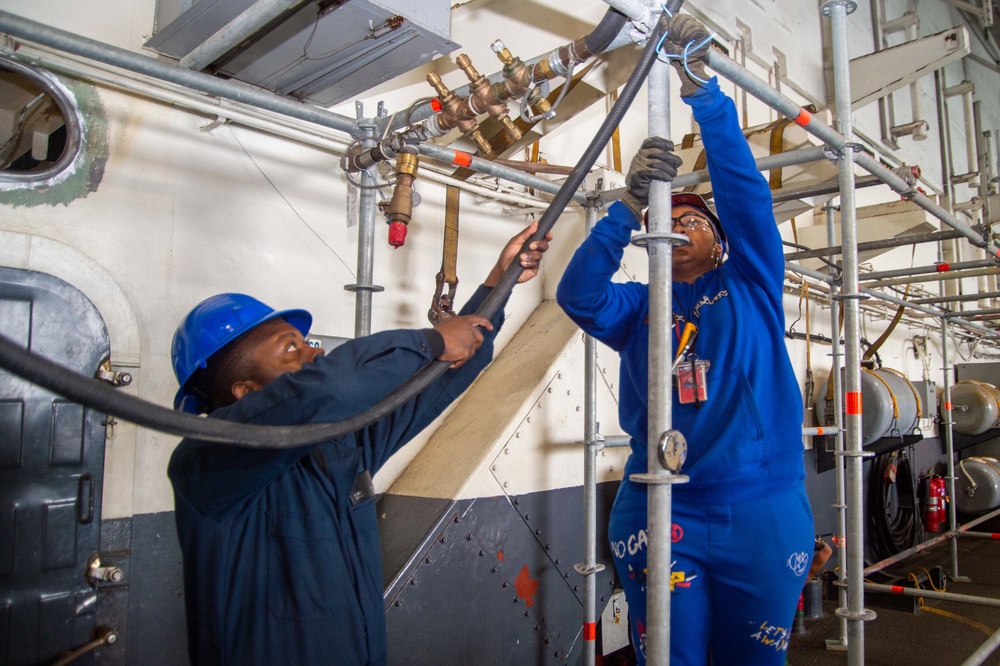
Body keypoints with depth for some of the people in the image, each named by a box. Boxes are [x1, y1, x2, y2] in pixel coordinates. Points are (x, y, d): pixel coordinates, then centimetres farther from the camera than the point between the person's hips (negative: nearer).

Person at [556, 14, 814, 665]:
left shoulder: (751, 284, 8)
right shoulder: (639, 308, 10)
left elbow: (745, 191, -4)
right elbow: (578, 294, -8)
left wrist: (703, 87, -13)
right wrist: (631, 206, -19)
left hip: (763, 507, 0)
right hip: (660, 512, 1)